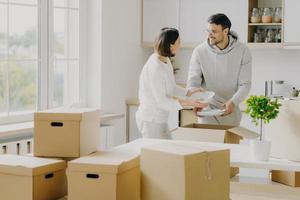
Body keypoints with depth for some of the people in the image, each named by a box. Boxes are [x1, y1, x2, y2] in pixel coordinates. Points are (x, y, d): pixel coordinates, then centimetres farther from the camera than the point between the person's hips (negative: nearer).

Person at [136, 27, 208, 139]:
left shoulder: (165, 61, 4)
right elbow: (161, 100, -23)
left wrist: (189, 92, 3)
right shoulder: (155, 68, -24)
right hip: (151, 120, -9)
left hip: (158, 119, 9)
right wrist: (188, 102, -28)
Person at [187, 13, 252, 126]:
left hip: (231, 110, 1)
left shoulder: (242, 51, -9)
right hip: (207, 109, -1)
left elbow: (245, 84, -10)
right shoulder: (200, 51, -9)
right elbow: (193, 82, -10)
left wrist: (233, 102, -29)